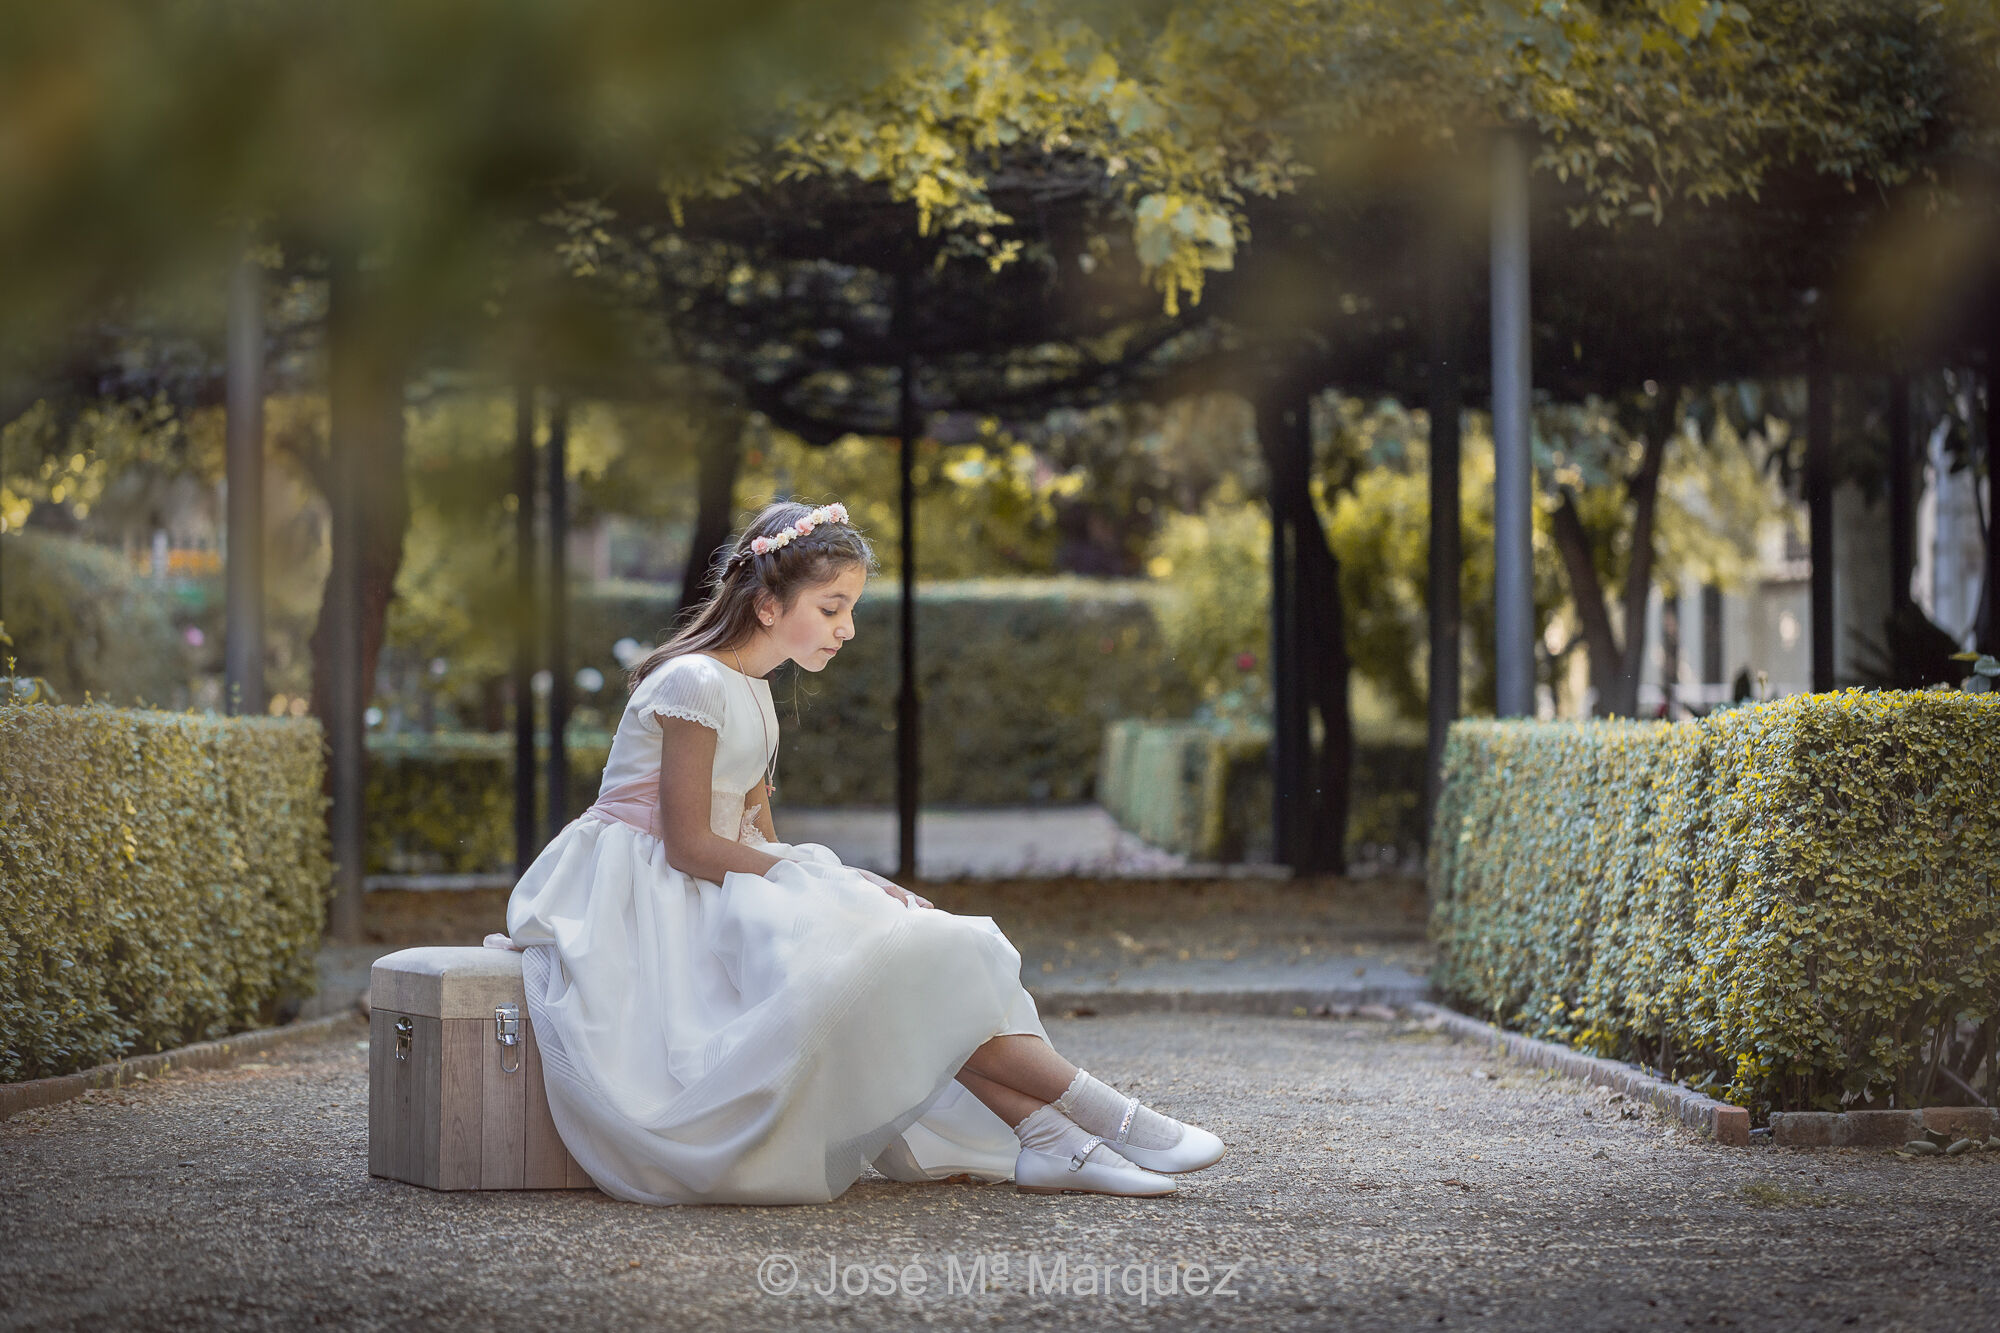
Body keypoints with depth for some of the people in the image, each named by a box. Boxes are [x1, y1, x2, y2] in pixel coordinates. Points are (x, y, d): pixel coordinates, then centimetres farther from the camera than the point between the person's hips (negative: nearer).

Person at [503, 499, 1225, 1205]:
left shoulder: (750, 692, 14)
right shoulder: (696, 683, -15)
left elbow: (756, 840, 12)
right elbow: (689, 844, -19)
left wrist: (844, 882, -5)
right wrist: (822, 882, -18)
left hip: (725, 886, 9)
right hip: (660, 901, -9)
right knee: (890, 953, -22)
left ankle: (1042, 1134, -24)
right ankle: (1097, 1112, -19)